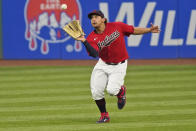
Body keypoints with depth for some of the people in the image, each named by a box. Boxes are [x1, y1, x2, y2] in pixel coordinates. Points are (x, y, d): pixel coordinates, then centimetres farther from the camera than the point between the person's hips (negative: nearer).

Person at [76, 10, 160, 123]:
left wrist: (149, 30, -7)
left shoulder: (117, 26, -11)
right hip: (103, 65, 2)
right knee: (96, 92, -7)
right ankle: (104, 116, 16)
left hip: (119, 66, -2)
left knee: (111, 90, -21)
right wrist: (84, 41, -40)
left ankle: (121, 91, 18)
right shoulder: (92, 38, -11)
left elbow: (134, 30, 1)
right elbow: (94, 54, -28)